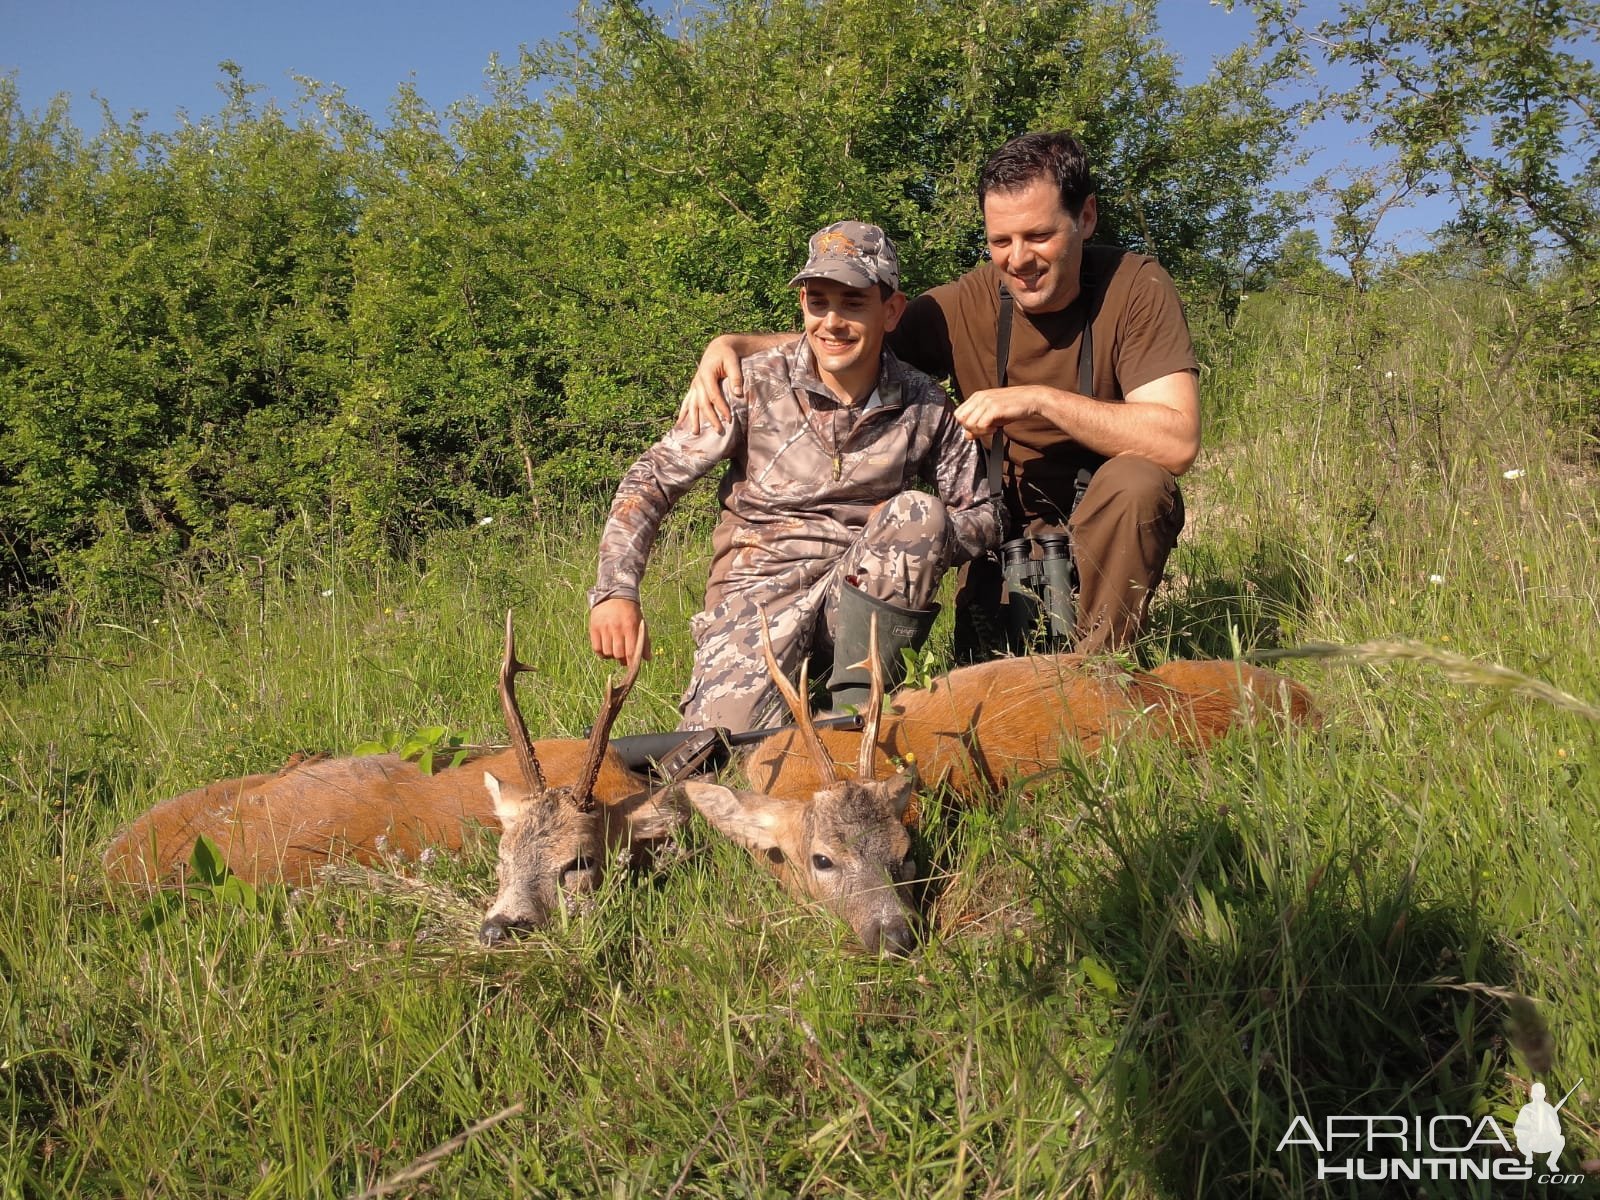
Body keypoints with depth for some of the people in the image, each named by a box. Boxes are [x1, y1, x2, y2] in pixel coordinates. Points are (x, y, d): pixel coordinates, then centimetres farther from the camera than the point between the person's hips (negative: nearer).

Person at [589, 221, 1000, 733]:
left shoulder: (926, 407, -1)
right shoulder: (756, 385, -7)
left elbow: (982, 514, 6)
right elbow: (652, 478, -4)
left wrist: (915, 536, -16)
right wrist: (615, 590, -18)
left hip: (863, 596, 2)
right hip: (760, 588, -2)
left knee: (921, 512, -26)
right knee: (723, 730, -27)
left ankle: (855, 704, -17)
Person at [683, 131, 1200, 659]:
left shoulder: (1135, 286, -14)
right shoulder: (967, 305, -8)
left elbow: (1178, 442, -25)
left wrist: (1039, 399, -31)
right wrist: (733, 344, -21)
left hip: (1114, 519, -1)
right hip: (1008, 525, 1)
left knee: (1136, 482, -33)